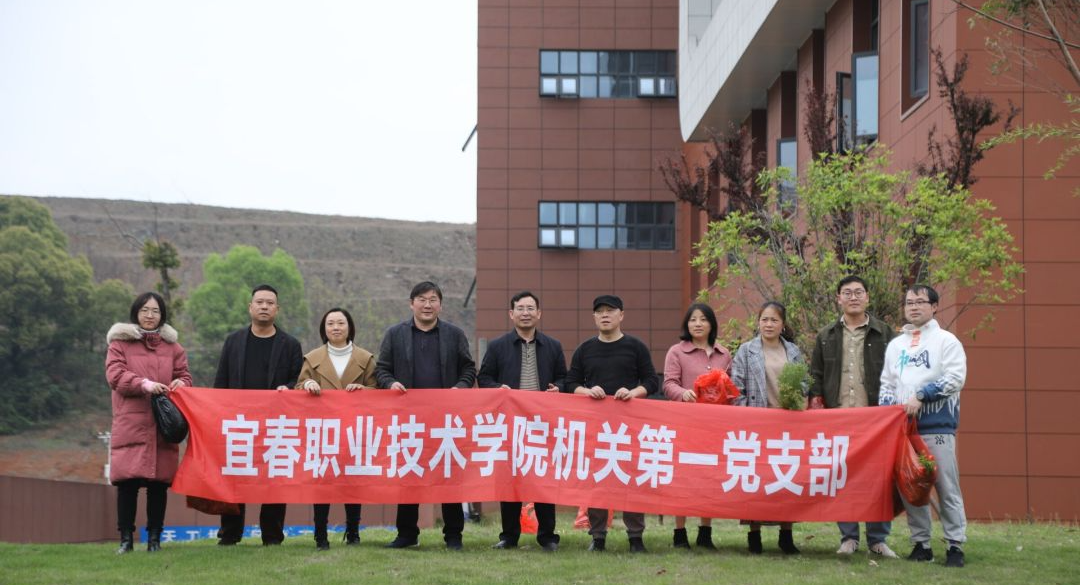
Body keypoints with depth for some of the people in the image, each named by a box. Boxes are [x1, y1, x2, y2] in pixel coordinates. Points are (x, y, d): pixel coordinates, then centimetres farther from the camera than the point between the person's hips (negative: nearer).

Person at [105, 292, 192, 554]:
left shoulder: (172, 346, 17)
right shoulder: (120, 342, 8)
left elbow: (184, 376, 16)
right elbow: (115, 375, -4)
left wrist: (179, 383, -9)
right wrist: (144, 384, -19)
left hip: (162, 426, 2)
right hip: (129, 422, -2)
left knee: (159, 483, -1)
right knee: (127, 482, -7)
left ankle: (154, 538, 6)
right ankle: (126, 538, 0)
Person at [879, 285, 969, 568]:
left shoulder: (946, 340, 3)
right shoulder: (896, 344, 19)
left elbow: (954, 378, -8)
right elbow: (887, 383, 20)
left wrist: (920, 397, -15)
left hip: (938, 426, -5)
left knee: (947, 486, -6)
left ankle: (955, 545, -2)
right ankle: (921, 544, 12)